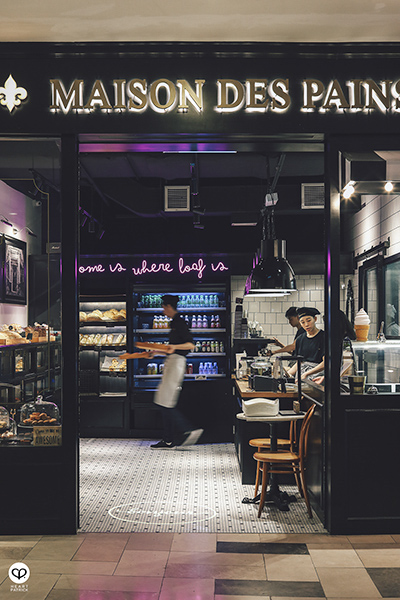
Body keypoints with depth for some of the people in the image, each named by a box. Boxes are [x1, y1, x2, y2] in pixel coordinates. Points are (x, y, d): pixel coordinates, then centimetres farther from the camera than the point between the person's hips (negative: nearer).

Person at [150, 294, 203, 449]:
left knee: (166, 403, -11)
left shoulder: (180, 323, -10)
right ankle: (168, 440, 10)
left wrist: (174, 346, -32)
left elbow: (190, 345, -18)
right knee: (165, 404, 7)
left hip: (177, 362, -10)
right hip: (171, 362, 10)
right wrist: (157, 352, 33)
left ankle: (188, 431, -7)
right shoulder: (175, 323, 20)